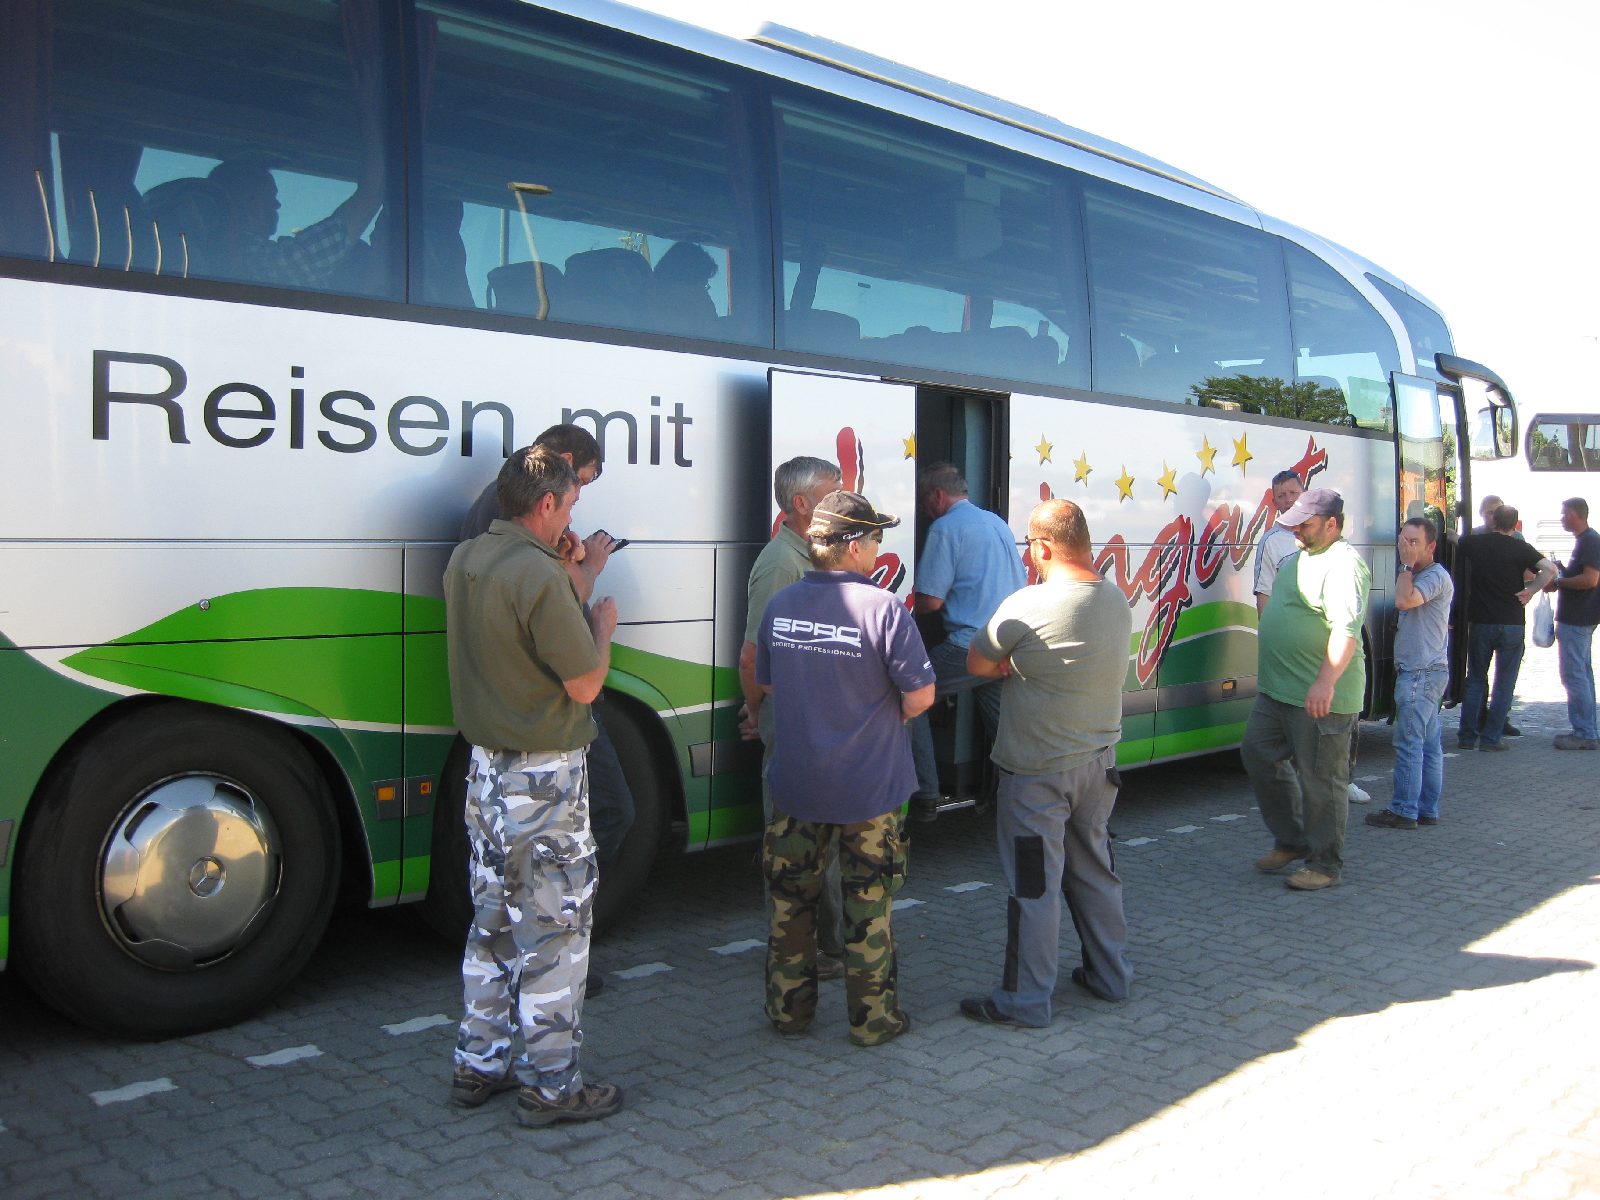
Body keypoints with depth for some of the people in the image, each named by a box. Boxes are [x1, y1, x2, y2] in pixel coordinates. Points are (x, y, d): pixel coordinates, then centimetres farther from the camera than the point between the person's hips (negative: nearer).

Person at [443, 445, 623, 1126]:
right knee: (555, 926, 2)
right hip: (544, 776, -9)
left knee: (493, 918, 18)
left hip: (486, 764, 9)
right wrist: (603, 626, 0)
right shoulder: (538, 575, -22)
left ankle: (479, 1065, 29)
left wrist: (577, 580, 16)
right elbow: (586, 685, -18)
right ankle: (550, 1085, 12)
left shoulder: (464, 561, 4)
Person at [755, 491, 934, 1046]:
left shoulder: (781, 604, -2)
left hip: (794, 785, 4)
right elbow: (920, 695, -15)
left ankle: (788, 1011, 28)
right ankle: (873, 1018, 20)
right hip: (868, 787, -4)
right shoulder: (883, 608, -18)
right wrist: (890, 716, 6)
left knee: (791, 901, 17)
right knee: (868, 907, 10)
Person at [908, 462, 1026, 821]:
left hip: (971, 645, -8)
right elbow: (1020, 585, 27)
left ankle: (925, 797, -5)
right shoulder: (997, 523, 19)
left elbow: (930, 601, -12)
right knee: (1001, 724, 19)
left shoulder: (946, 528, -8)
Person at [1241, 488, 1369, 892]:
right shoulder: (1300, 557, 15)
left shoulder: (1342, 564, -17)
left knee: (1321, 779, 0)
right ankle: (1291, 841, 29)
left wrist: (1325, 682, -33)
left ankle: (1324, 864, 12)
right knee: (1257, 756, 15)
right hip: (1276, 689, 11)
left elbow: (1346, 629, -27)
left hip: (1319, 697, -11)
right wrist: (1268, 666, 28)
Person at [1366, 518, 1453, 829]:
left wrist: (1407, 565, -20)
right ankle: (1427, 810, 15)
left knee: (1409, 743, -7)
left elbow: (1404, 601, -29)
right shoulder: (1419, 576, 19)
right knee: (1429, 743, 11)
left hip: (1421, 673, -10)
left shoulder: (1436, 576, -13)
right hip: (1423, 672, 10)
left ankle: (1403, 812, -4)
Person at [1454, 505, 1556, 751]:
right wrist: (1531, 591, -9)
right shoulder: (1521, 548, -6)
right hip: (1511, 623, -2)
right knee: (1504, 684, 7)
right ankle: (1491, 738, 4)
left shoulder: (1472, 543, 0)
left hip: (1479, 622, 2)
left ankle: (1467, 736, 11)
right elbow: (1550, 568, -19)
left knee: (1475, 680, 13)